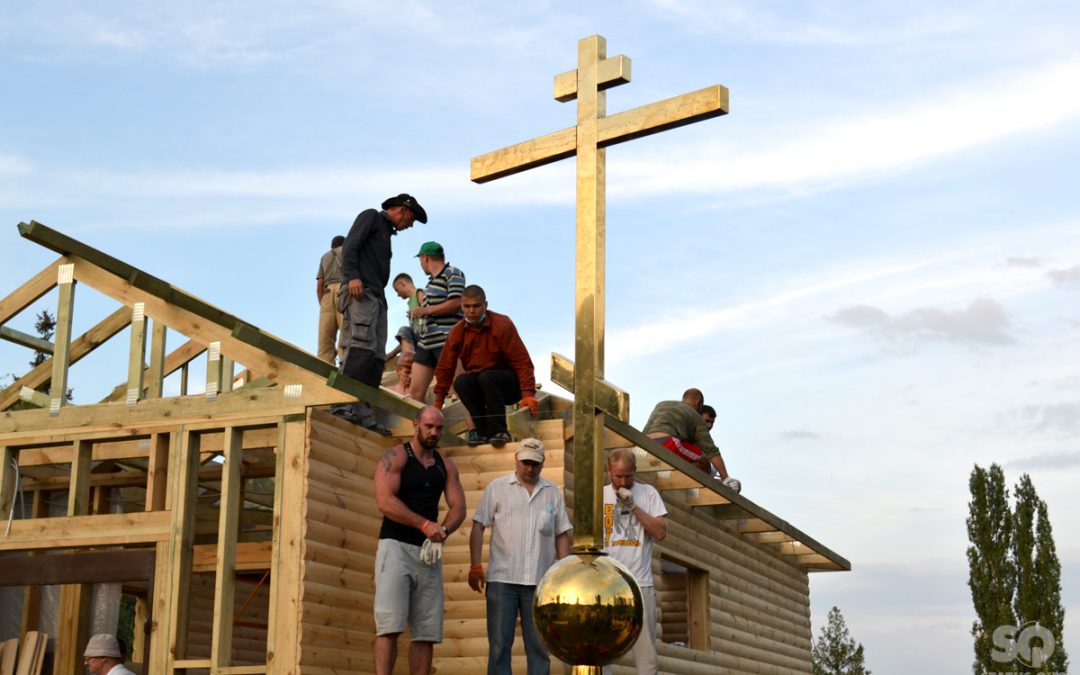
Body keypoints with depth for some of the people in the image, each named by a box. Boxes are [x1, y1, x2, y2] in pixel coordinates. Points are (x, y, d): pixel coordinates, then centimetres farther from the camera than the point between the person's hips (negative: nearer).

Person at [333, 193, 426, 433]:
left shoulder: (386, 233, 32)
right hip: (361, 291, -9)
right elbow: (350, 245, -7)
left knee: (377, 357, 0)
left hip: (377, 297, 9)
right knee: (362, 346, -24)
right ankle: (342, 403, -32)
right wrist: (353, 276, -20)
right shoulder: (371, 217, 8)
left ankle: (363, 415, -4)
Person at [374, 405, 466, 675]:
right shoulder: (395, 457, -1)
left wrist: (442, 531, -13)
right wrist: (426, 525, -18)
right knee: (389, 626, -14)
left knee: (427, 631, 1)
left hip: (430, 552, 5)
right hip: (396, 546, -5)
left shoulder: (446, 466, 16)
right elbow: (384, 501, -14)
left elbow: (458, 508, 8)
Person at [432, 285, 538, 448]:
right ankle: (483, 431, -19)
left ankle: (499, 431, -28)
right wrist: (438, 402, 2)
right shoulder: (457, 332, -2)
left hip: (509, 385, -4)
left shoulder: (502, 325, -15)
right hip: (480, 388, 4)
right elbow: (445, 368, 5)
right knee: (461, 381, -26)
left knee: (486, 376, -34)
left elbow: (522, 361, -19)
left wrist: (528, 394, -29)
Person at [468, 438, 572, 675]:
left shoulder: (553, 492, 11)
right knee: (499, 643, 0)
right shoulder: (496, 488, 5)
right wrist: (475, 566, -6)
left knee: (539, 644, 6)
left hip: (539, 581, 2)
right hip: (502, 578, -2)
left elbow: (562, 535, 13)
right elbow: (478, 527, 2)